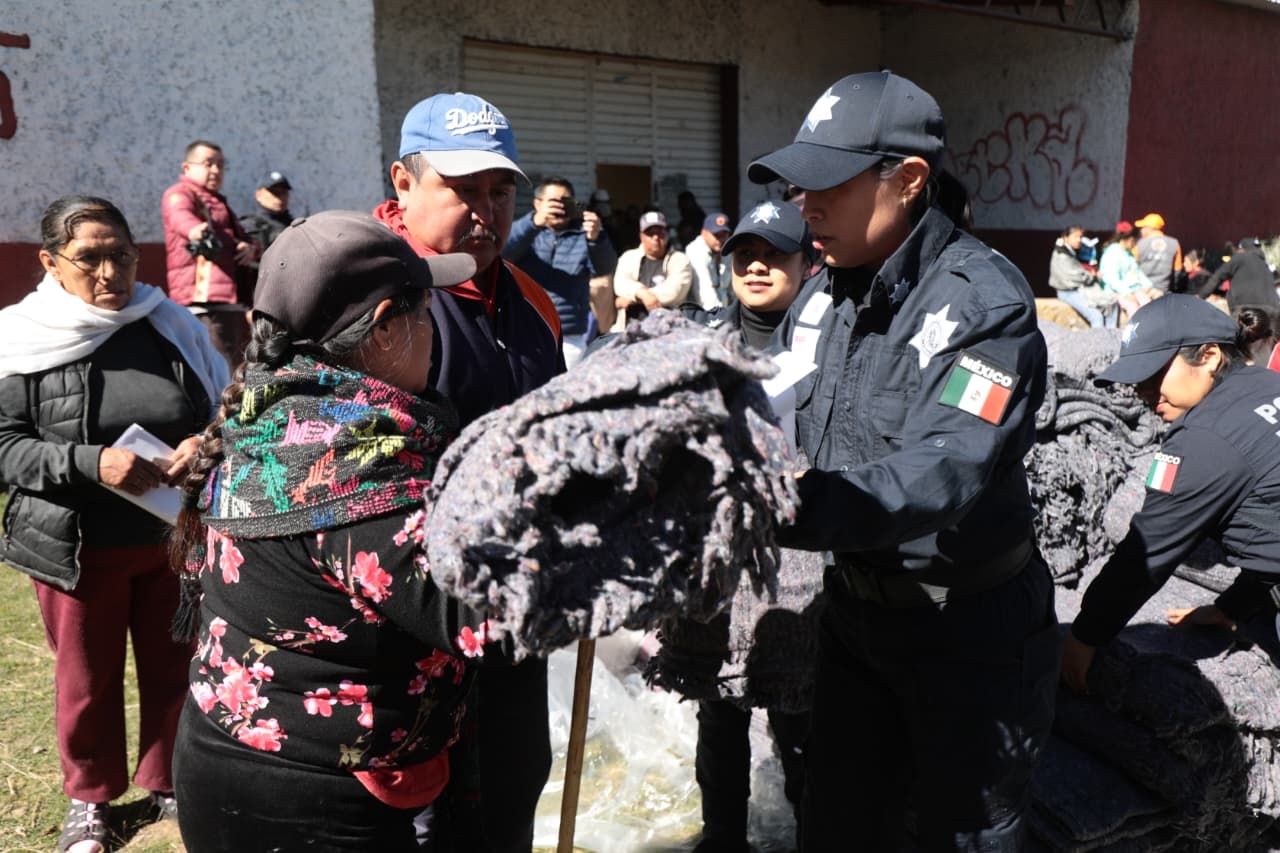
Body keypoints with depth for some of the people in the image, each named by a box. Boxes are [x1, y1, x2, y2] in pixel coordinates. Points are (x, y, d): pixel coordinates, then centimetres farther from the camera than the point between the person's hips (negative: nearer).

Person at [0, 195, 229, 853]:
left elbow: (225, 413, 7)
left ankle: (169, 784, 37)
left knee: (173, 669, 14)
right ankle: (89, 797, 37)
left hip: (175, 540, 2)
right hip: (76, 549, -1)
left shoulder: (171, 326, -2)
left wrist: (206, 447, -15)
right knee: (86, 679, 15)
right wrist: (90, 464, -22)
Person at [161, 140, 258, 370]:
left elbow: (240, 236, 35)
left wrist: (250, 247, 8)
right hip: (202, 297, -9)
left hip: (230, 297, 9)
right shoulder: (179, 194, 1)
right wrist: (195, 230, -48)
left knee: (236, 365, 15)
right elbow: (180, 216, -22)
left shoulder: (220, 202, 28)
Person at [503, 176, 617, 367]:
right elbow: (501, 249, -15)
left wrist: (596, 239, -31)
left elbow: (604, 268, -9)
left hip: (570, 338, 1)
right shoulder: (525, 231, 7)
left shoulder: (583, 234, 9)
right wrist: (535, 222, -33)